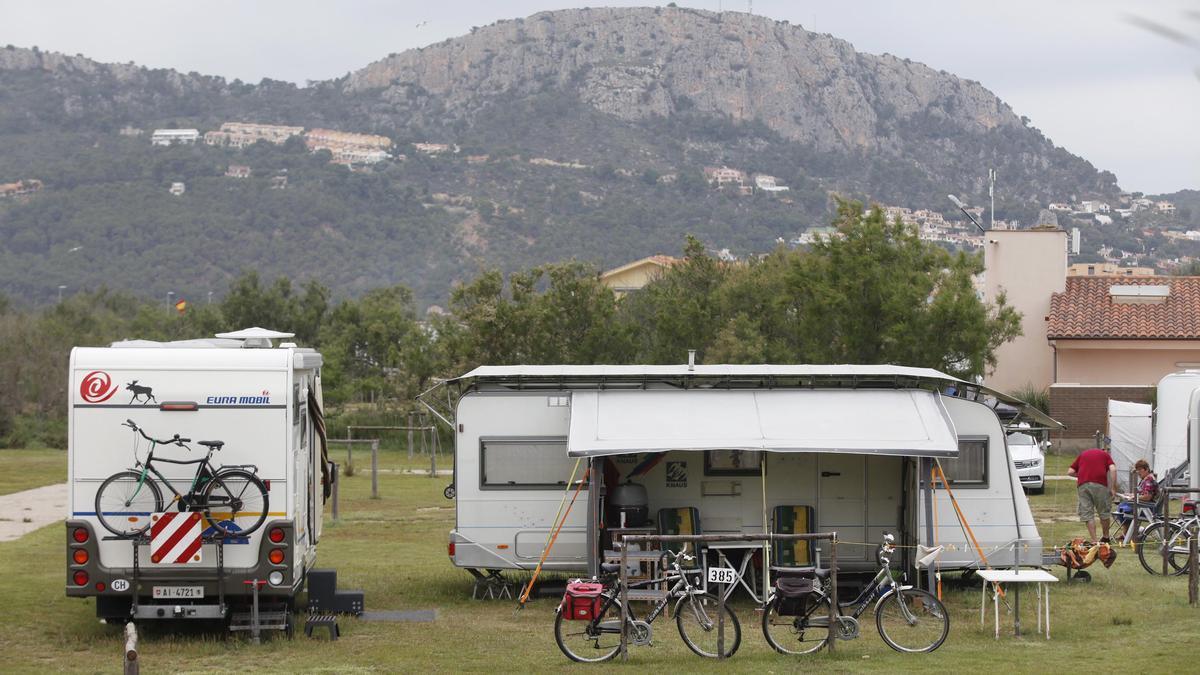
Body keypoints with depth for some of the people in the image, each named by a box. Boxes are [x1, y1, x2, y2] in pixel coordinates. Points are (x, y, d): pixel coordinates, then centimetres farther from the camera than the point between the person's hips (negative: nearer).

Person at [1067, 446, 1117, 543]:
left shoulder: (1082, 454, 26)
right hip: (1099, 484, -1)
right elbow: (1113, 469, 1)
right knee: (1104, 512, 17)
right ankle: (1106, 538, 30)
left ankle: (1094, 541, 1)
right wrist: (1113, 488, 0)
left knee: (1087, 514, 6)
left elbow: (1070, 472, 17)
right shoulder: (1105, 454, 20)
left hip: (1083, 484, 1)